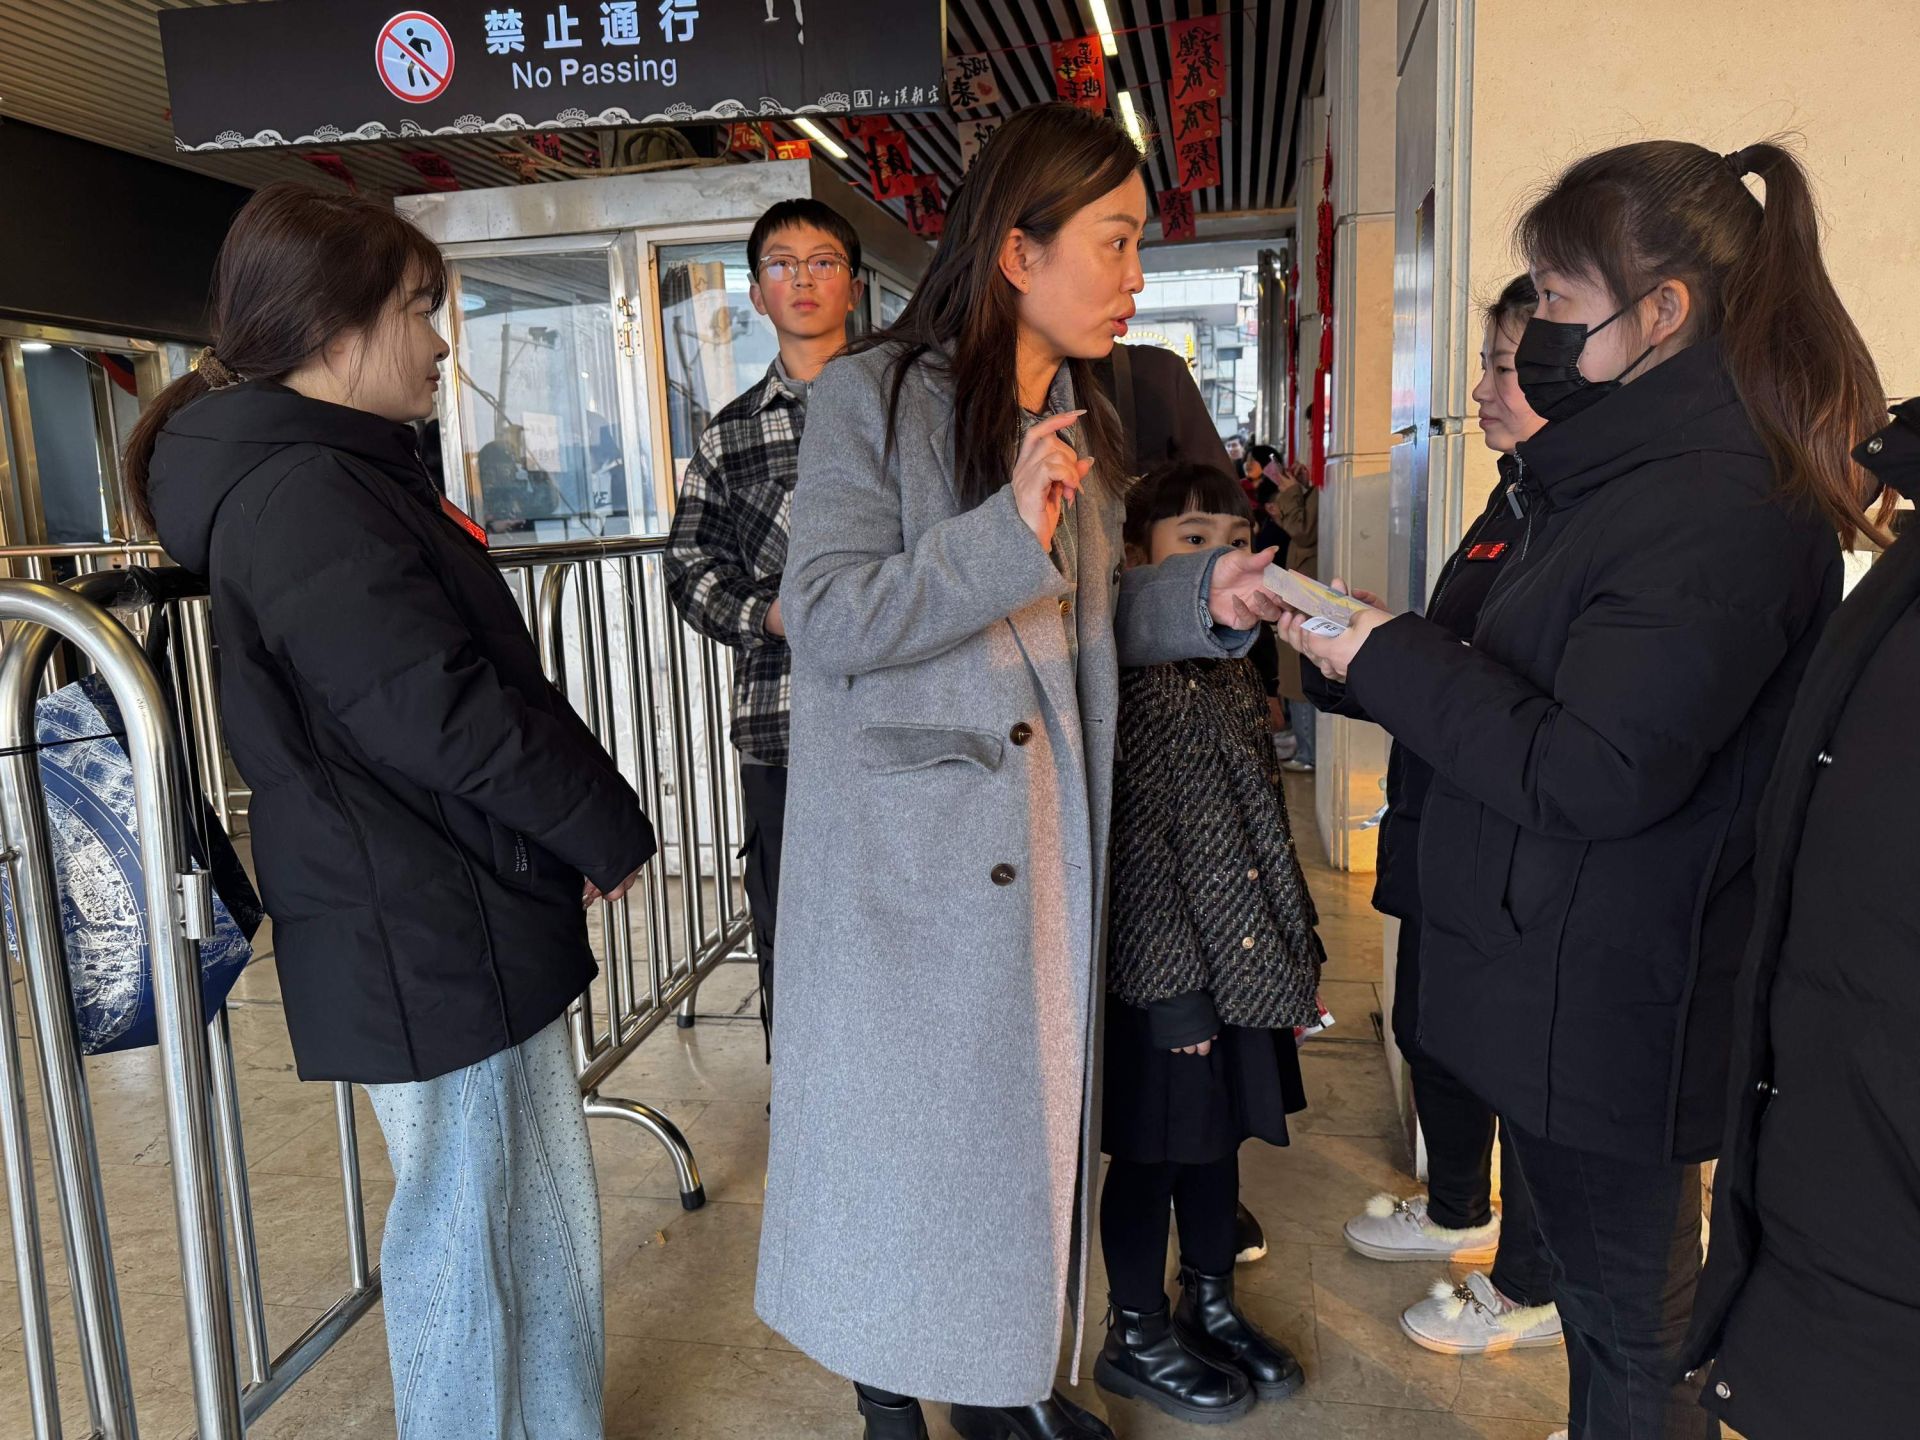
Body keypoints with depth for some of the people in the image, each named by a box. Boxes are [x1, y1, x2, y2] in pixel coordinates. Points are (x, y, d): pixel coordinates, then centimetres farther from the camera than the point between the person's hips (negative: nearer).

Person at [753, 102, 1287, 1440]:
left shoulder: (1079, 414, 11)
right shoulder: (874, 395, -11)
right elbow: (826, 619, -17)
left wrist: (1203, 595, -2)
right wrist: (1006, 536, -26)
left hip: (1046, 826, 7)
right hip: (909, 840, -6)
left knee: (1034, 1103, 16)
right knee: (907, 1125, 7)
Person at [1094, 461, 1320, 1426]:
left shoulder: (1233, 670, 9)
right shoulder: (1135, 683, -17)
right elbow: (1137, 848, -19)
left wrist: (1299, 953, 16)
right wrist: (1175, 987, -18)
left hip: (1245, 965, 8)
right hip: (1169, 980, -8)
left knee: (1218, 1140, 21)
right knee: (1150, 1155, 8)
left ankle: (1211, 1307, 41)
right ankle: (1137, 1339, 28)